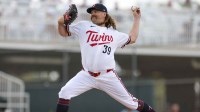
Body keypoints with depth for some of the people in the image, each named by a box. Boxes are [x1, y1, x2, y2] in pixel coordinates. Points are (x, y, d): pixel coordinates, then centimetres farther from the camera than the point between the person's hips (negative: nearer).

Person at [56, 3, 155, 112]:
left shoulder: (114, 34, 13)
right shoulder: (83, 26, 9)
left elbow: (132, 38, 26)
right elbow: (64, 32, 14)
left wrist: (137, 18, 28)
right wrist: (60, 22, -7)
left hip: (108, 77, 0)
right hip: (87, 76, 0)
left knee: (129, 101, 2)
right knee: (65, 92, -18)